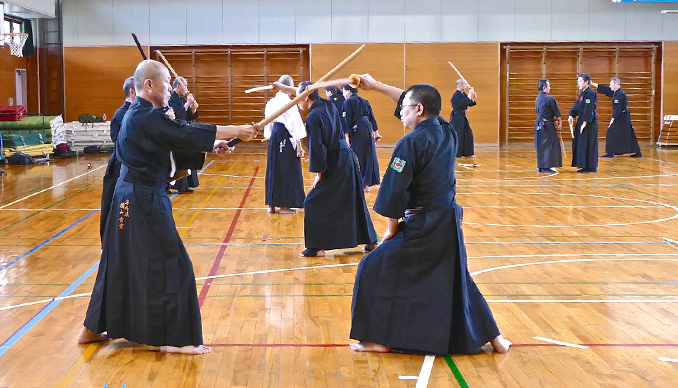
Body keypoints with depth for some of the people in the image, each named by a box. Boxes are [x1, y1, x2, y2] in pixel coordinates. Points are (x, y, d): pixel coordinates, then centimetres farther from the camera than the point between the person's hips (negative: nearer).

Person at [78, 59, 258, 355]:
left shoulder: (137, 115, 13)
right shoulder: (148, 118, -19)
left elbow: (178, 142, 14)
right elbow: (188, 134, -22)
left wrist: (210, 146, 4)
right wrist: (236, 130, -15)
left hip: (129, 197, 10)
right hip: (145, 200, -10)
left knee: (121, 262, 17)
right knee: (168, 264, -3)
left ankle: (94, 328, 27)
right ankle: (173, 338, 5)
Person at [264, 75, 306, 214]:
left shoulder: (270, 103, 7)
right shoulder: (289, 103, -14)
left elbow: (268, 124, 13)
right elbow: (295, 126, -13)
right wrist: (299, 147, -9)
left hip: (274, 138, 7)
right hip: (286, 138, -7)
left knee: (273, 169, 13)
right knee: (288, 171, 3)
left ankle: (271, 205, 19)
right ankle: (284, 205, 8)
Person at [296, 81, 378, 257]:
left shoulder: (313, 117, -17)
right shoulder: (329, 106, 5)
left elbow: (317, 148, -18)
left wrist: (319, 173, -10)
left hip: (335, 165, -9)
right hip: (348, 158, 9)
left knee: (314, 203, -1)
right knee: (355, 200, 18)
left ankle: (316, 247, 1)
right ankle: (370, 241, 26)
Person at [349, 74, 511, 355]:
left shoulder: (411, 143, -17)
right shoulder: (446, 132, 5)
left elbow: (395, 193, -16)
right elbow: (414, 101, 20)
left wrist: (392, 229, -3)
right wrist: (376, 86, 25)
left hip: (423, 226, -8)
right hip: (450, 221, 8)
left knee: (376, 270, 4)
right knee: (456, 278, 21)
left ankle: (381, 339, 7)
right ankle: (494, 338, 26)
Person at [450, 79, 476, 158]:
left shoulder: (463, 94, 13)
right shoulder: (456, 95, -16)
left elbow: (470, 103, 18)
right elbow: (463, 103, -29)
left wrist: (473, 98, 0)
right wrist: (470, 95, -22)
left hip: (462, 117, 10)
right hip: (457, 117, -10)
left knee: (468, 134, 11)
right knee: (458, 135, -11)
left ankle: (467, 153, 18)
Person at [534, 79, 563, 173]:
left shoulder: (537, 99, 12)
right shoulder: (549, 99, -14)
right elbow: (557, 113, -6)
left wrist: (554, 120, 19)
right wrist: (559, 123, 8)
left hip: (539, 125, 8)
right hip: (547, 126, -8)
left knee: (541, 145, 12)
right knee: (549, 145, -3)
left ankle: (540, 166, 16)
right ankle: (546, 166, -5)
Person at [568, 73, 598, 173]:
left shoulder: (589, 93, -16)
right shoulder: (583, 93, 16)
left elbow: (588, 109, -21)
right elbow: (576, 106, 16)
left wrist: (585, 122, -22)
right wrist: (571, 115, 2)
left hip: (589, 122, -11)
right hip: (582, 120, 11)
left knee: (588, 144, -7)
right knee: (580, 143, 12)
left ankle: (591, 167, -2)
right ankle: (585, 166, 18)